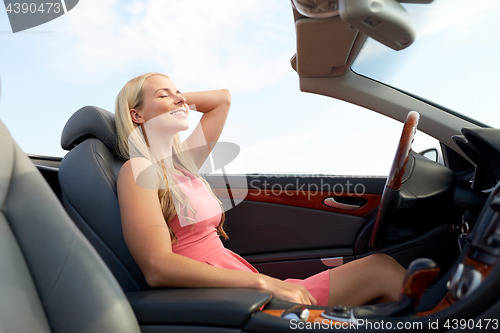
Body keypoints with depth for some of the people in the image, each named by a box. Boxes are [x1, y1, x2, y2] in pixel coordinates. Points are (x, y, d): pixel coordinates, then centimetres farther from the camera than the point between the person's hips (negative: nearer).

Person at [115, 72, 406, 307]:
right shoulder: (137, 170, -8)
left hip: (247, 286, 8)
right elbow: (157, 268, -20)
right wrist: (263, 282, -24)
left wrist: (177, 99, 16)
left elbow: (223, 98, 28)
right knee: (380, 268, -8)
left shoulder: (181, 164, 16)